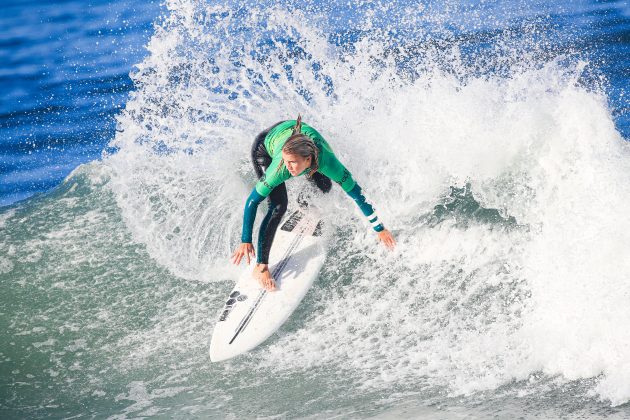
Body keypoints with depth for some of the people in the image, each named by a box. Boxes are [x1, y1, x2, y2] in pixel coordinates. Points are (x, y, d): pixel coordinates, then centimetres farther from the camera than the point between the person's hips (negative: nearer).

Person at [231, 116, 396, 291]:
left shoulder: (327, 161, -40)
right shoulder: (280, 168, -43)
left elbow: (356, 193, -30)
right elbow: (252, 201, -31)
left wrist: (380, 228, -24)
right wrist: (245, 241, -31)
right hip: (264, 147, -3)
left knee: (324, 187, 7)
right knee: (279, 206, -17)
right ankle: (261, 266, -9)